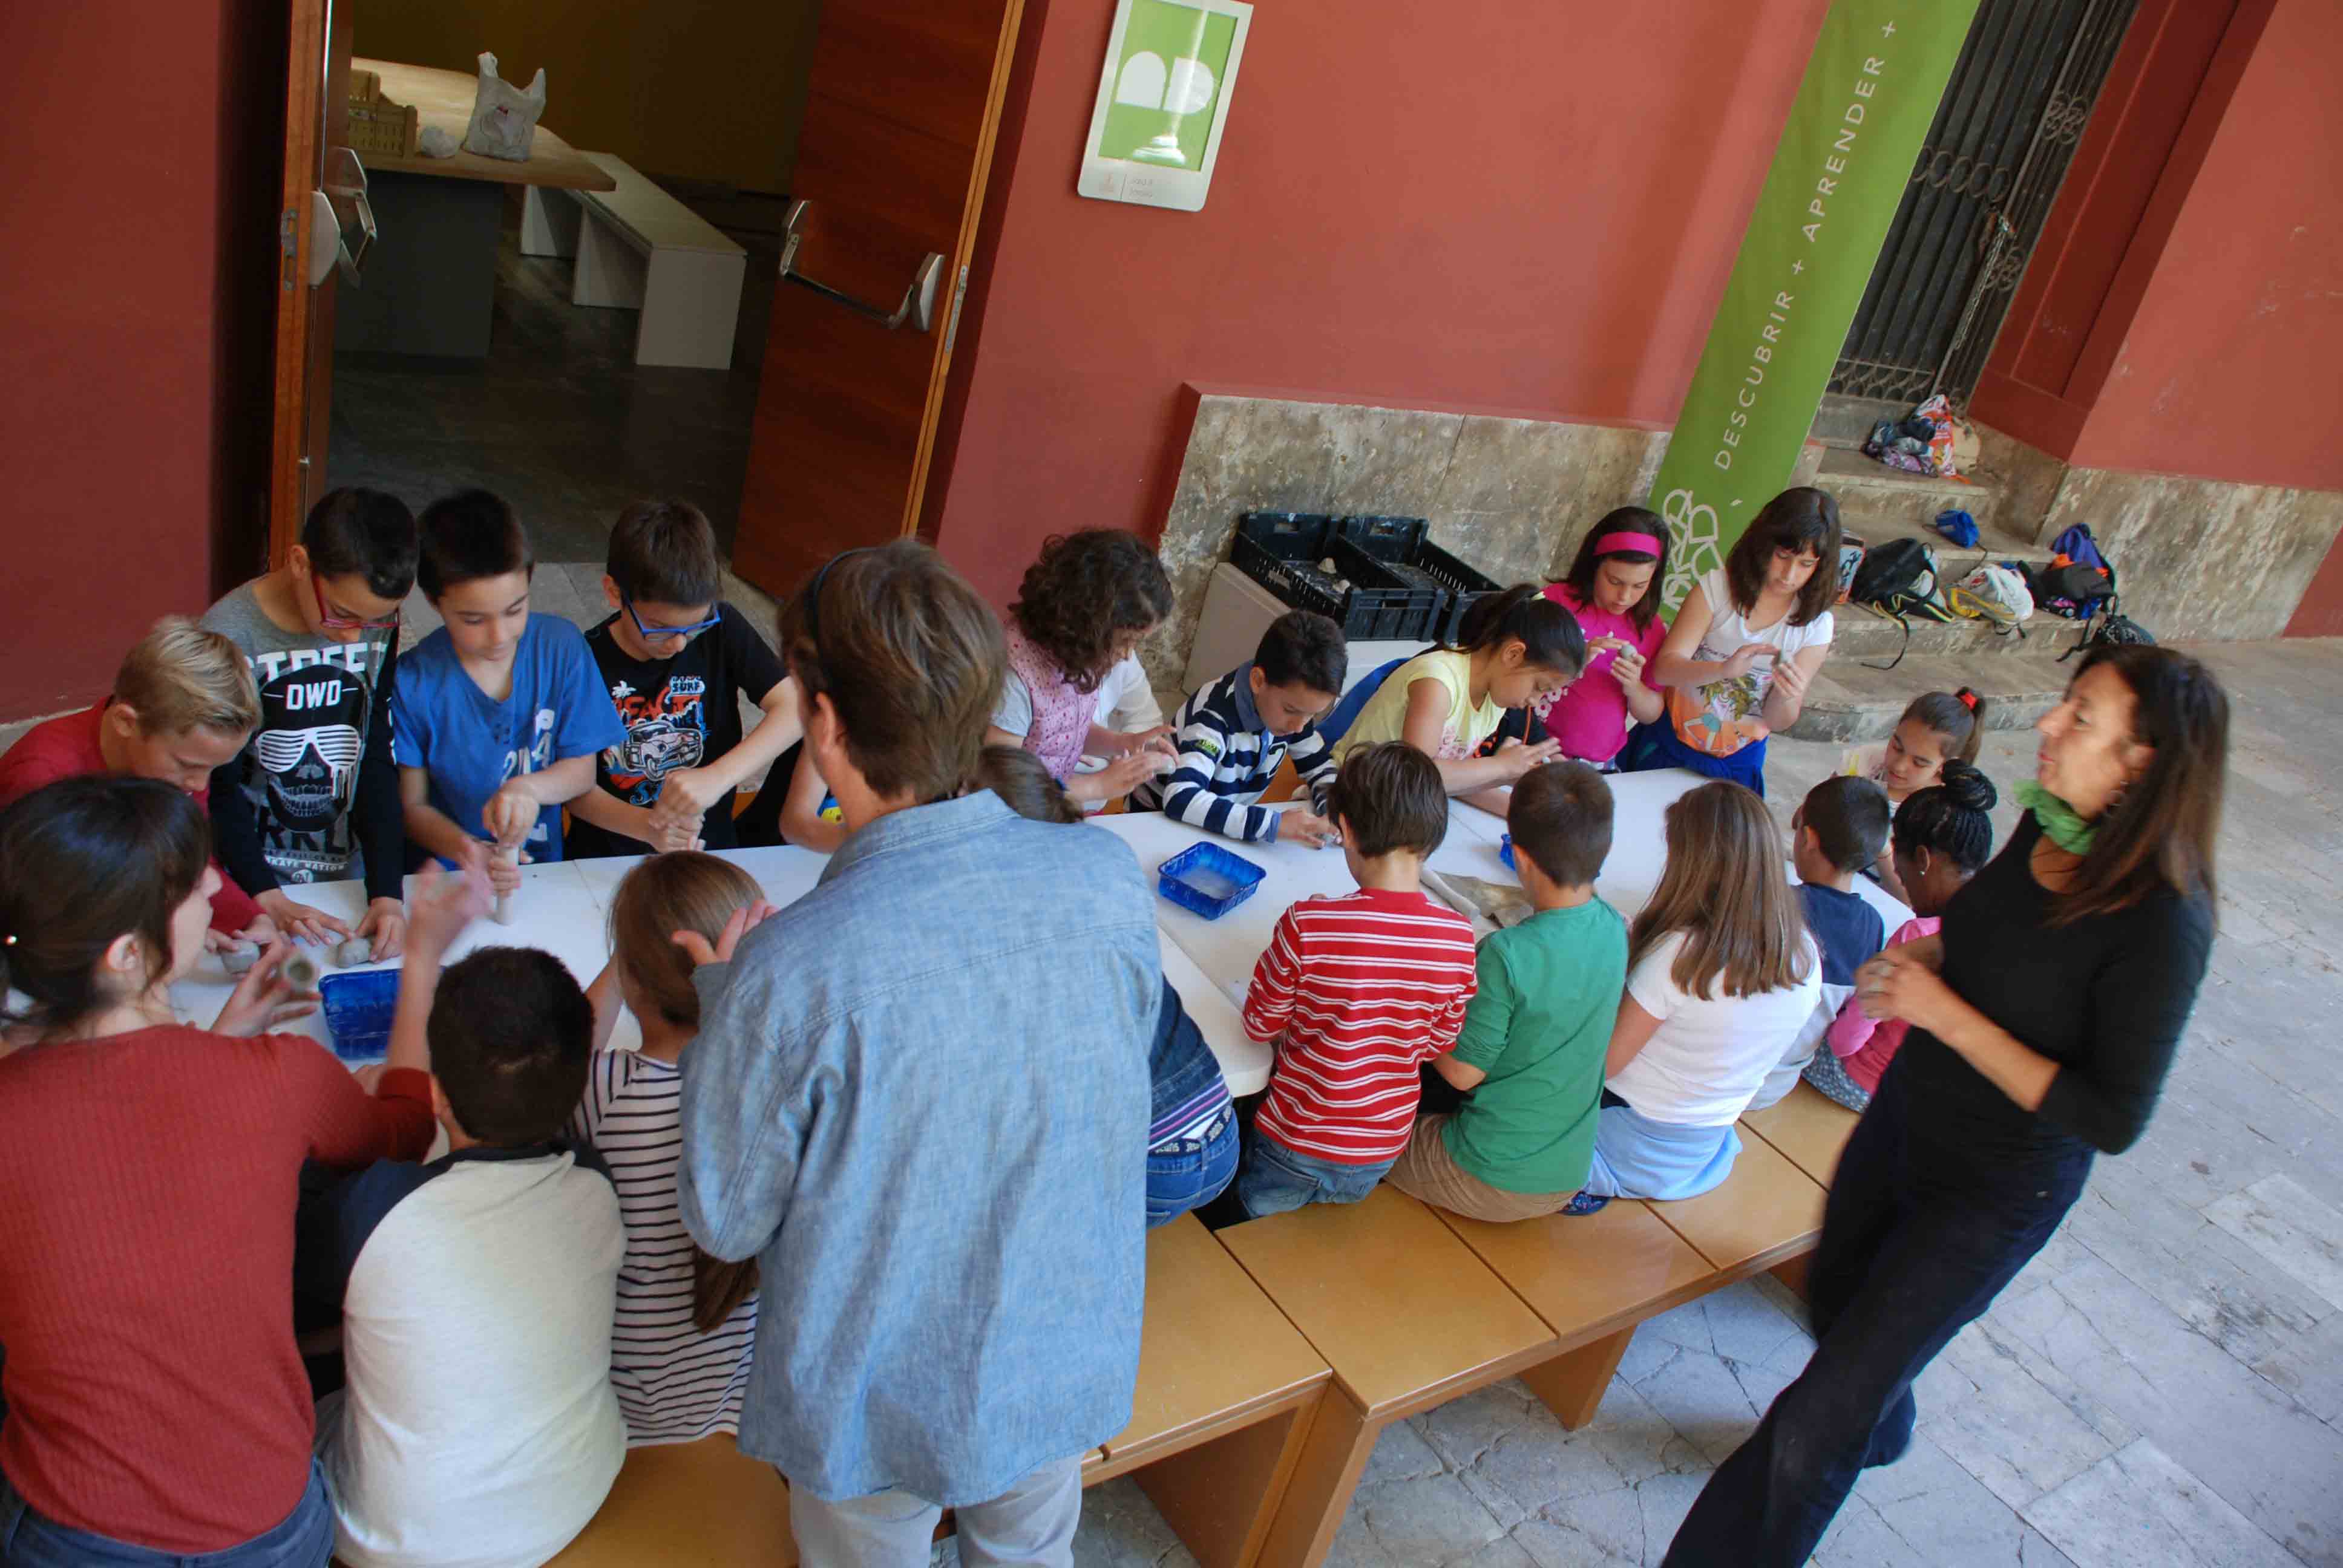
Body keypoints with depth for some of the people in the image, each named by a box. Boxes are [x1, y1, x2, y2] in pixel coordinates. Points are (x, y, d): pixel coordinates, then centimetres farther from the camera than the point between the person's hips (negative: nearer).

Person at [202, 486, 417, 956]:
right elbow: (218, 790, -9)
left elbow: (377, 766, -3)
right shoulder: (228, 639, -14)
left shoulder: (377, 626, -4)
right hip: (253, 877, -2)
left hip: (351, 869, 2)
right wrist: (270, 900, -19)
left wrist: (387, 893, -12)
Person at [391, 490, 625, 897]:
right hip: (447, 877, -1)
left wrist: (529, 788, -15)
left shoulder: (562, 646, 2)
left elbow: (583, 771, 6)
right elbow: (412, 806, 1)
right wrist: (462, 848, -19)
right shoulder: (414, 681, -5)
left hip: (543, 865, 1)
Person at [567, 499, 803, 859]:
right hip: (607, 859, 0)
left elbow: (793, 706, -14)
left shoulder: (721, 630, -5)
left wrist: (717, 778, -28)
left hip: (710, 850, 1)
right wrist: (646, 826, -26)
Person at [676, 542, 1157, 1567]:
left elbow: (727, 1224, -16)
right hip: (1069, 1367, 4)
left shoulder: (789, 982, -34)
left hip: (879, 1404, -3)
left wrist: (720, 1002, -4)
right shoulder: (1112, 882, -21)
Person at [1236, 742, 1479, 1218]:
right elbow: (1439, 1044, -3)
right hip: (1381, 1152, 3)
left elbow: (1261, 1025, -12)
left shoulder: (1306, 926, -28)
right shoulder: (1459, 937, -18)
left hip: (1293, 1147, -3)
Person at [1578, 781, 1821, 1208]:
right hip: (1705, 1148, 6)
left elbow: (1605, 1062, -20)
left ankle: (1583, 1175, -1)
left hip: (1637, 1135, -6)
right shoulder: (1807, 957, -9)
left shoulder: (1680, 953, -29)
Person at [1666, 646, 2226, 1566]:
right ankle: (1880, 1431, 63)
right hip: (1907, 1113, 8)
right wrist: (1926, 956, -9)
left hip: (1993, 1194, -7)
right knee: (1836, 1295, 32)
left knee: (1819, 1419, -3)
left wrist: (1947, 1013, -28)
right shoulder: (2047, 826, -9)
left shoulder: (2162, 922, -30)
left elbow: (2114, 1121, -26)